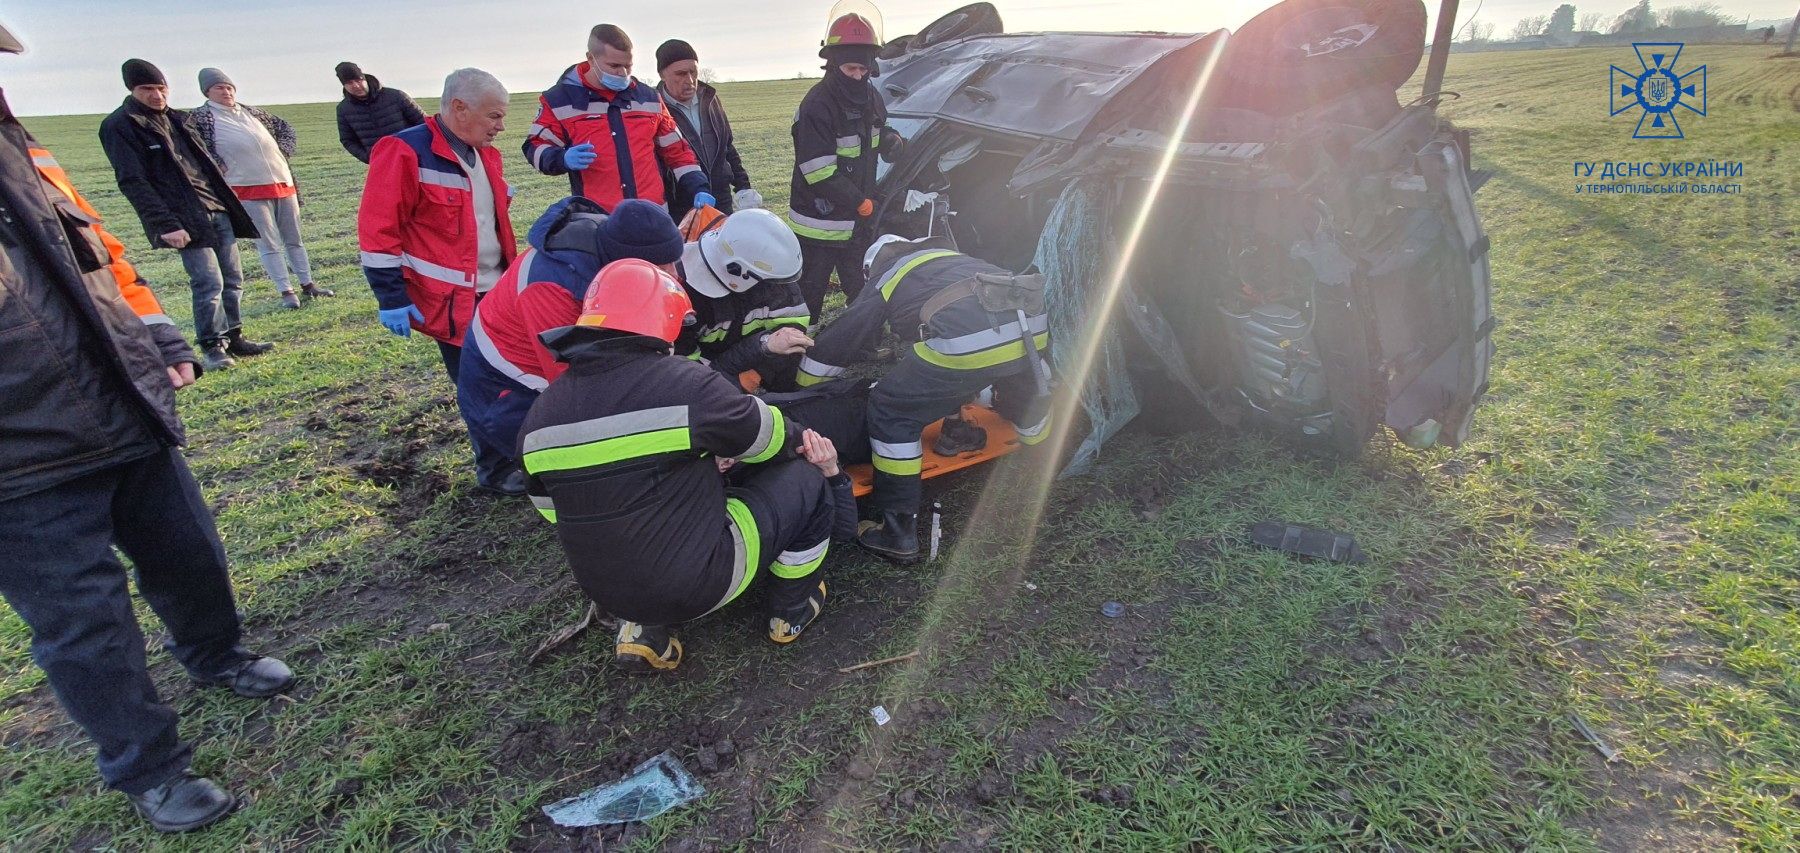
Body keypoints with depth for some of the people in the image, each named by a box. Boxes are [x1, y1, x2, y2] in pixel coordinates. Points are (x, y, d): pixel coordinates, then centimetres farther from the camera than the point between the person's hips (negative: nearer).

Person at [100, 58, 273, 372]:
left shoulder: (175, 118, 18)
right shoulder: (119, 126, -5)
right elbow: (132, 182, -12)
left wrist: (229, 202, 18)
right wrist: (166, 224, -20)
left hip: (218, 209, 7)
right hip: (185, 219, -7)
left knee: (233, 278, 8)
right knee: (208, 282, -11)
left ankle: (232, 337, 19)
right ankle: (212, 345, 0)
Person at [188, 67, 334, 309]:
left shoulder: (250, 112, 15)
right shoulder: (201, 118, 1)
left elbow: (284, 127, 26)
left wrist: (284, 151, 12)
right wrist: (218, 167, -12)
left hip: (283, 183, 5)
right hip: (248, 190, -5)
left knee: (294, 239, 11)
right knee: (269, 244, -4)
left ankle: (307, 284, 20)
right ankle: (286, 291, 0)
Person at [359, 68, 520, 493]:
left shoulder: (484, 154, 12)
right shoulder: (406, 152, -13)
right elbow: (378, 230, -14)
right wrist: (392, 298, -16)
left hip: (497, 292, 8)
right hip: (452, 300, -8)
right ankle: (495, 469, 15)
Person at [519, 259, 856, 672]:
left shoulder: (541, 414, -1)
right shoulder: (684, 383, -19)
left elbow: (555, 509, 12)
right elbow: (769, 436, -4)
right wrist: (802, 439, 22)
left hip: (606, 589, 7)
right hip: (703, 582, -6)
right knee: (809, 473, 8)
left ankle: (645, 628, 18)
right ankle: (793, 609, 26)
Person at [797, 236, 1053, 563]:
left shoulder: (884, 280, 24)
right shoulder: (949, 257, 39)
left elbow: (835, 344, 28)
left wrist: (801, 391, 44)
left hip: (968, 340, -5)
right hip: (1034, 325, 5)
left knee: (892, 412, 10)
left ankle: (898, 534, 12)